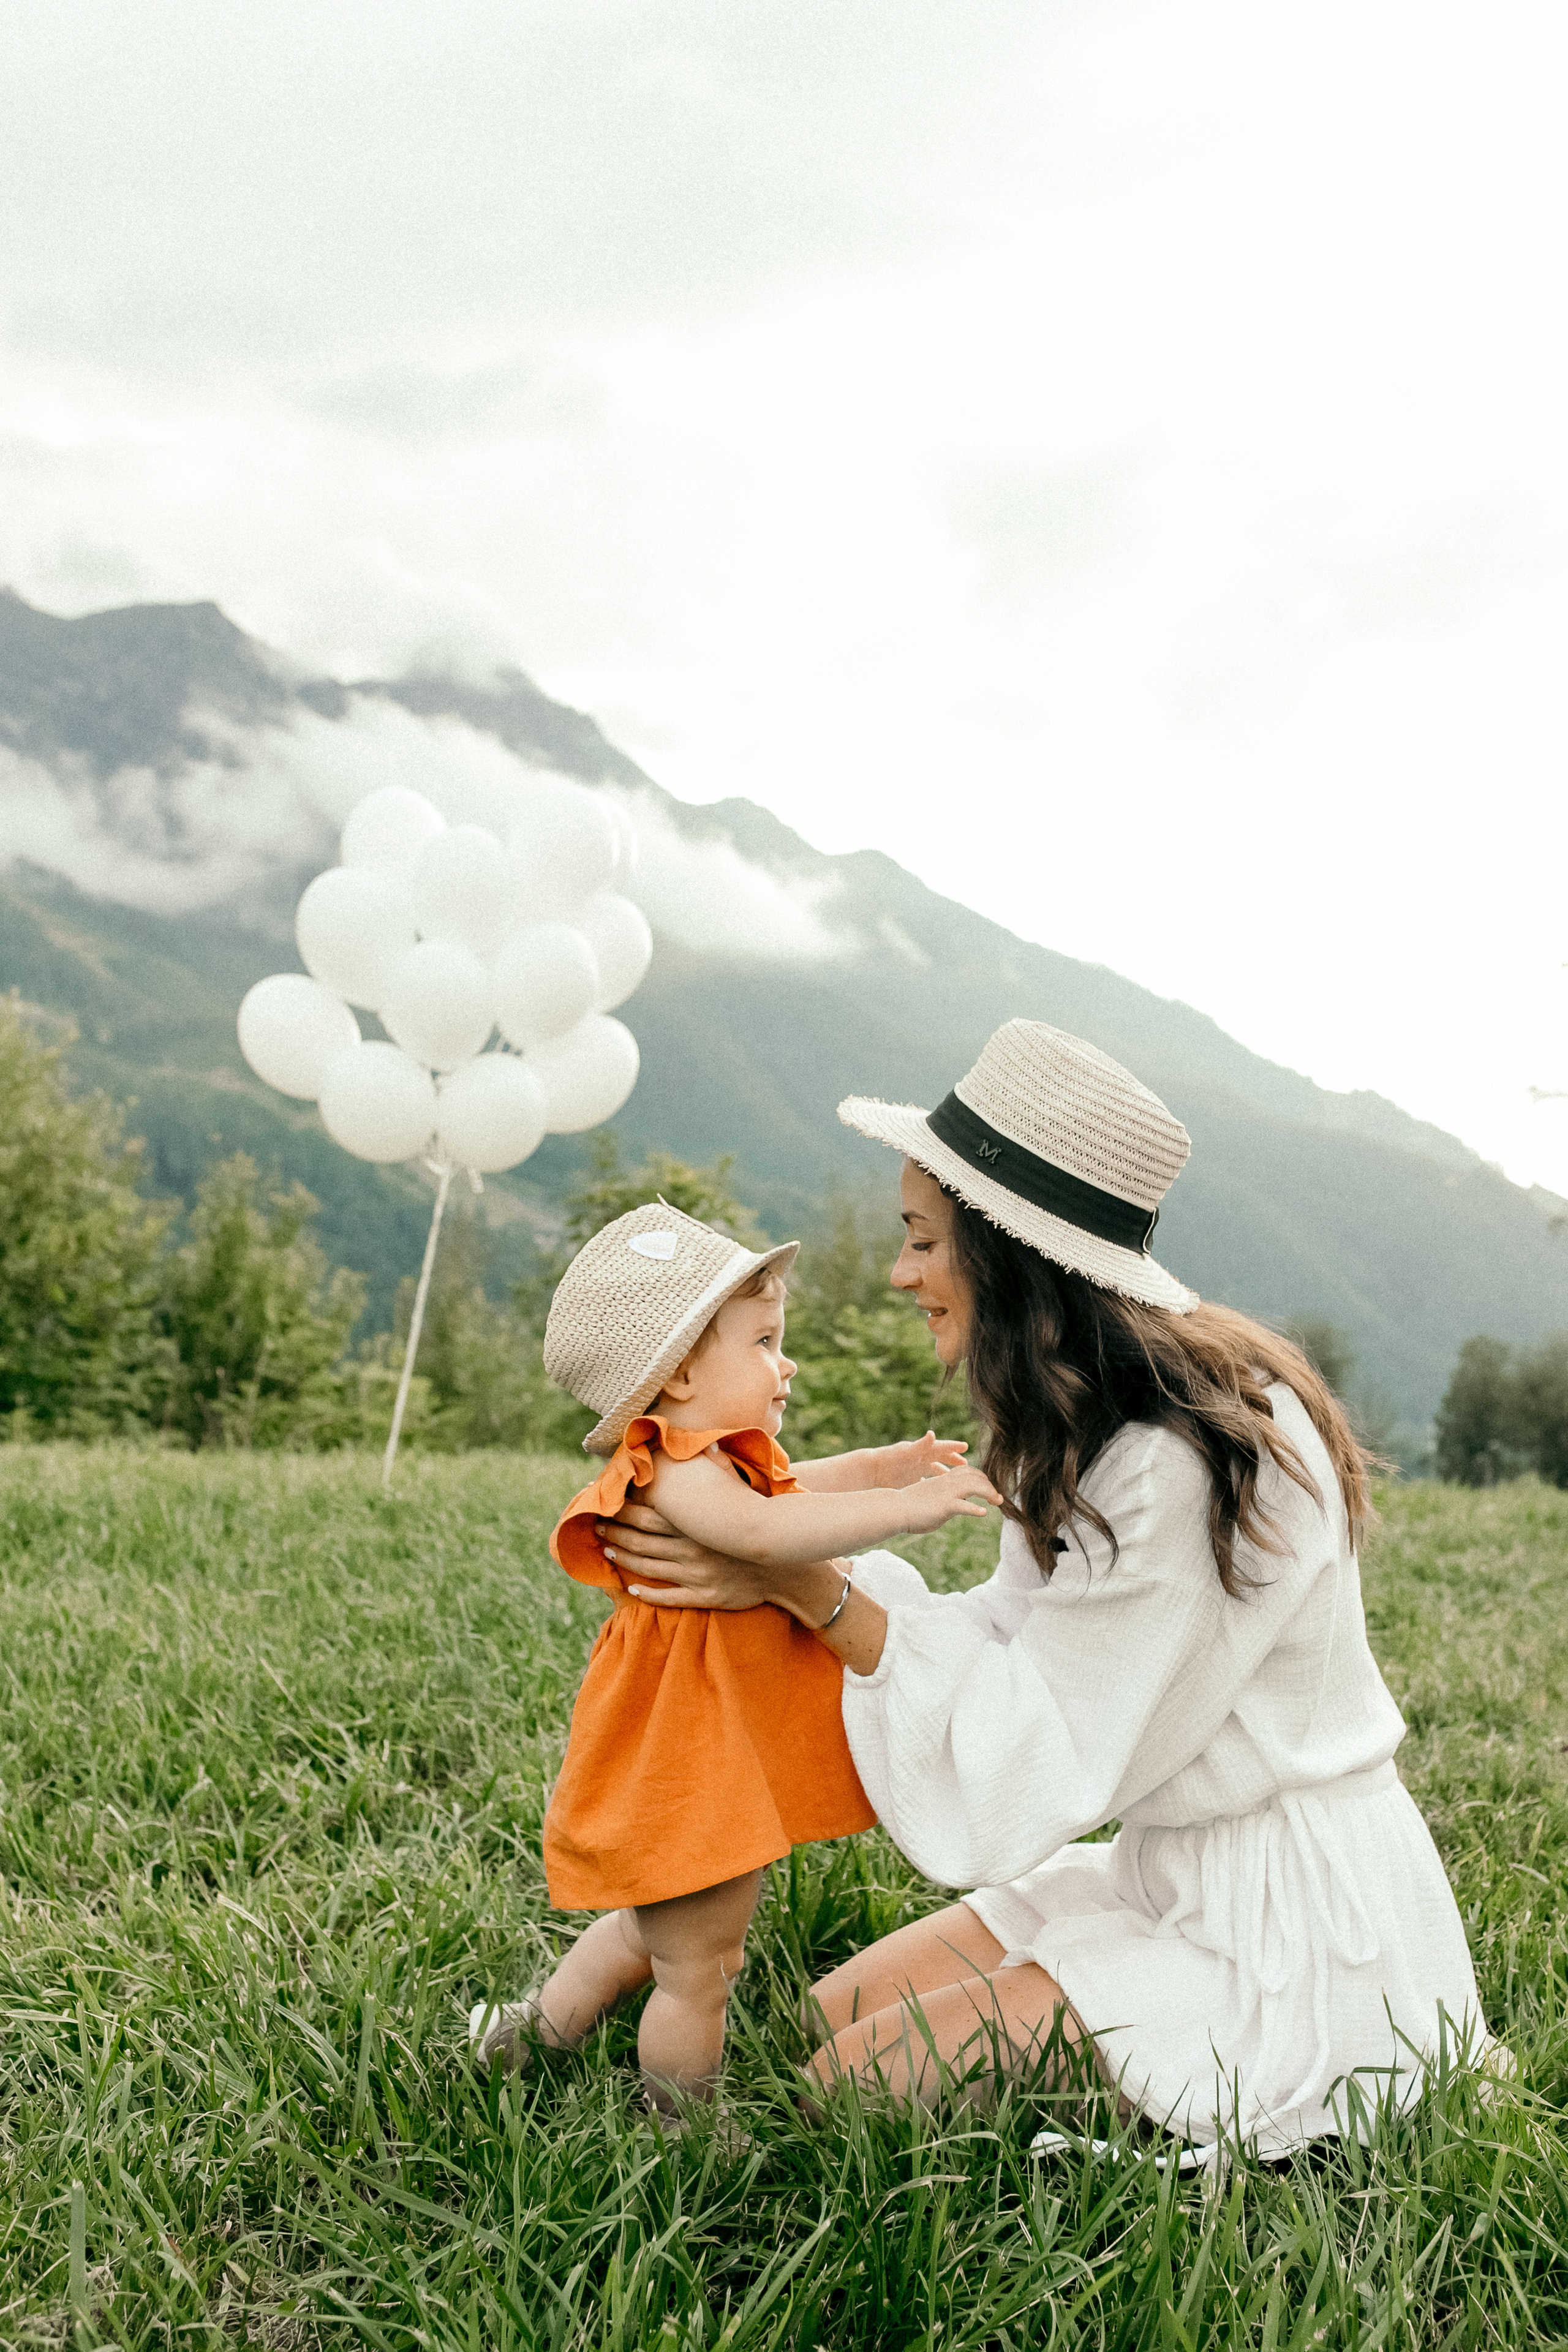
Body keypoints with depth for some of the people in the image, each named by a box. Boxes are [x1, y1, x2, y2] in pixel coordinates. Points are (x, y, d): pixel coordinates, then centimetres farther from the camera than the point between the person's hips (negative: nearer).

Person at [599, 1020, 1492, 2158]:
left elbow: (1027, 1770, -23)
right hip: (1174, 1877, 9)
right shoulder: (1100, 1424, 2)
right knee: (836, 2011, 8)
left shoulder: (1181, 1469, -28)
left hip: (1293, 1935, -9)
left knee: (853, 2088, -10)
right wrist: (770, 1578, -7)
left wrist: (810, 1587, -21)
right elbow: (1020, 1643, 2)